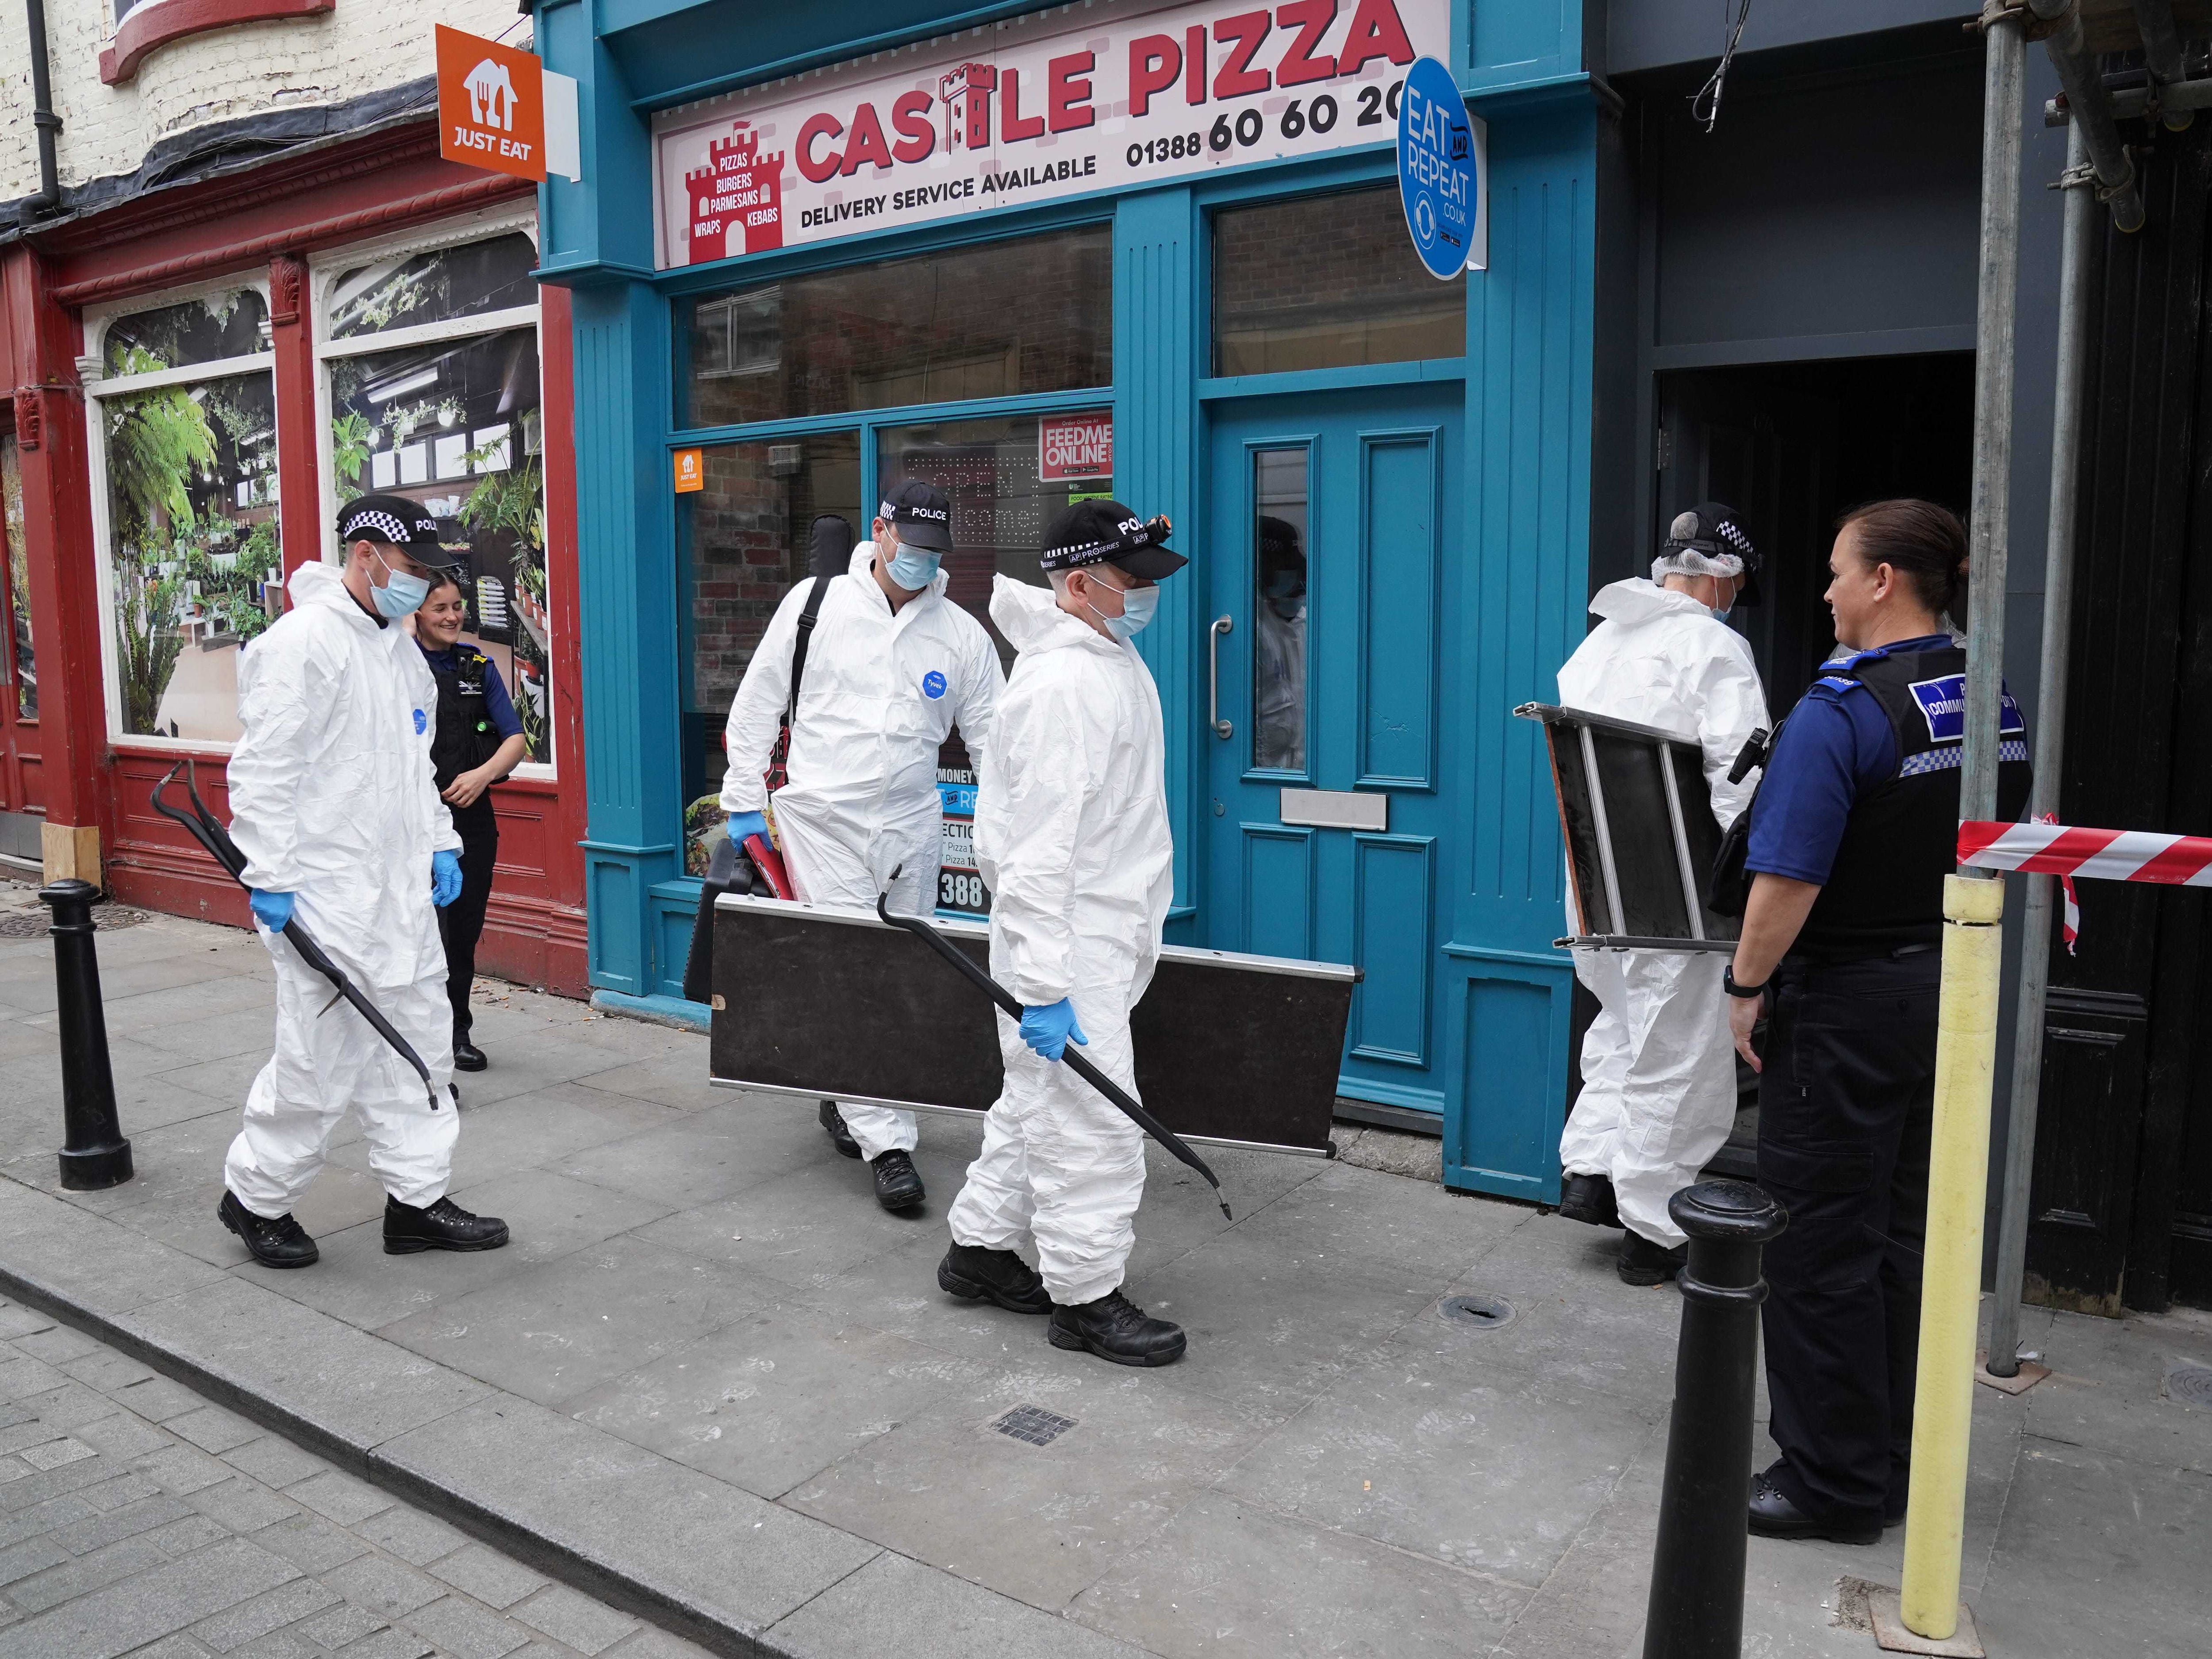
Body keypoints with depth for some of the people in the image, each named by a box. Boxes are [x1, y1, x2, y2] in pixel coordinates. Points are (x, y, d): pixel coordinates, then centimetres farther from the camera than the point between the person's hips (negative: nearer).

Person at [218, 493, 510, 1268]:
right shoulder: (303, 641, -12)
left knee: (420, 1039, 11)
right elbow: (263, 767, -15)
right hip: (327, 892, -9)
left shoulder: (402, 650, 15)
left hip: (402, 887, 9)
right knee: (323, 1054, -2)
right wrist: (270, 875, -18)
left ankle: (417, 1199, 21)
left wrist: (439, 843, 16)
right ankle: (256, 1197, 19)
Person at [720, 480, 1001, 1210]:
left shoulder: (962, 635, 3)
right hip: (823, 821, -3)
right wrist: (745, 800, 2)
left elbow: (994, 740, 6)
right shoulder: (816, 603, -1)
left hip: (911, 826, 3)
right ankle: (887, 1143, -3)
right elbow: (758, 703, 5)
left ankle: (845, 1100, 32)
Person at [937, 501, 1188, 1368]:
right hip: (1067, 944, -10)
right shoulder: (1063, 687, -22)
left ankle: (978, 1248, 33)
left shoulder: (1112, 655, 10)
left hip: (1104, 935, 10)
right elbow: (1039, 850, -25)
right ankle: (1086, 1295, 12)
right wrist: (1044, 986, -27)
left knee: (1039, 1100, 19)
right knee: (1091, 1120, -2)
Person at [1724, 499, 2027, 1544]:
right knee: (1904, 1237, 18)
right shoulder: (1997, 702, 6)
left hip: (1847, 1007, -8)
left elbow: (1790, 878, -23)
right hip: (1956, 999, 8)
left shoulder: (1841, 709, -19)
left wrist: (1745, 987, -11)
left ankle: (1836, 1484, 15)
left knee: (1820, 1246, 4)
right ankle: (1892, 1465, 31)